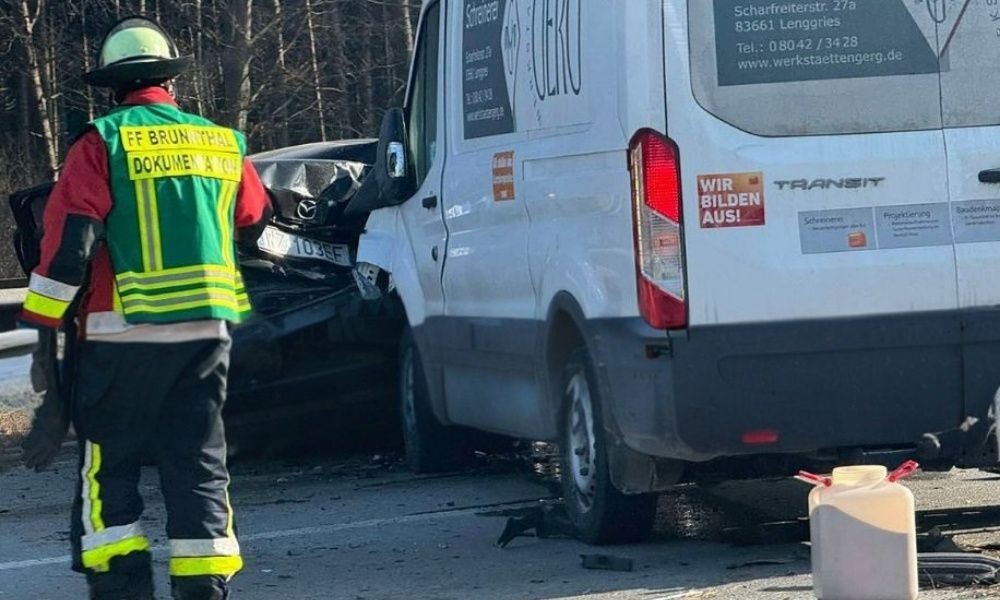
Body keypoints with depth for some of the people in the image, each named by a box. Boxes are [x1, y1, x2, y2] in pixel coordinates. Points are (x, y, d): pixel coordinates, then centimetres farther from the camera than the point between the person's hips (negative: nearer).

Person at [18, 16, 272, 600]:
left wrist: (46, 326, -6)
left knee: (109, 465, 5)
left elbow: (69, 242, -11)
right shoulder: (223, 144, 9)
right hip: (207, 330, 4)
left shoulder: (103, 143, -5)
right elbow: (254, 223, 24)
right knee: (200, 464, 8)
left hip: (123, 334, -4)